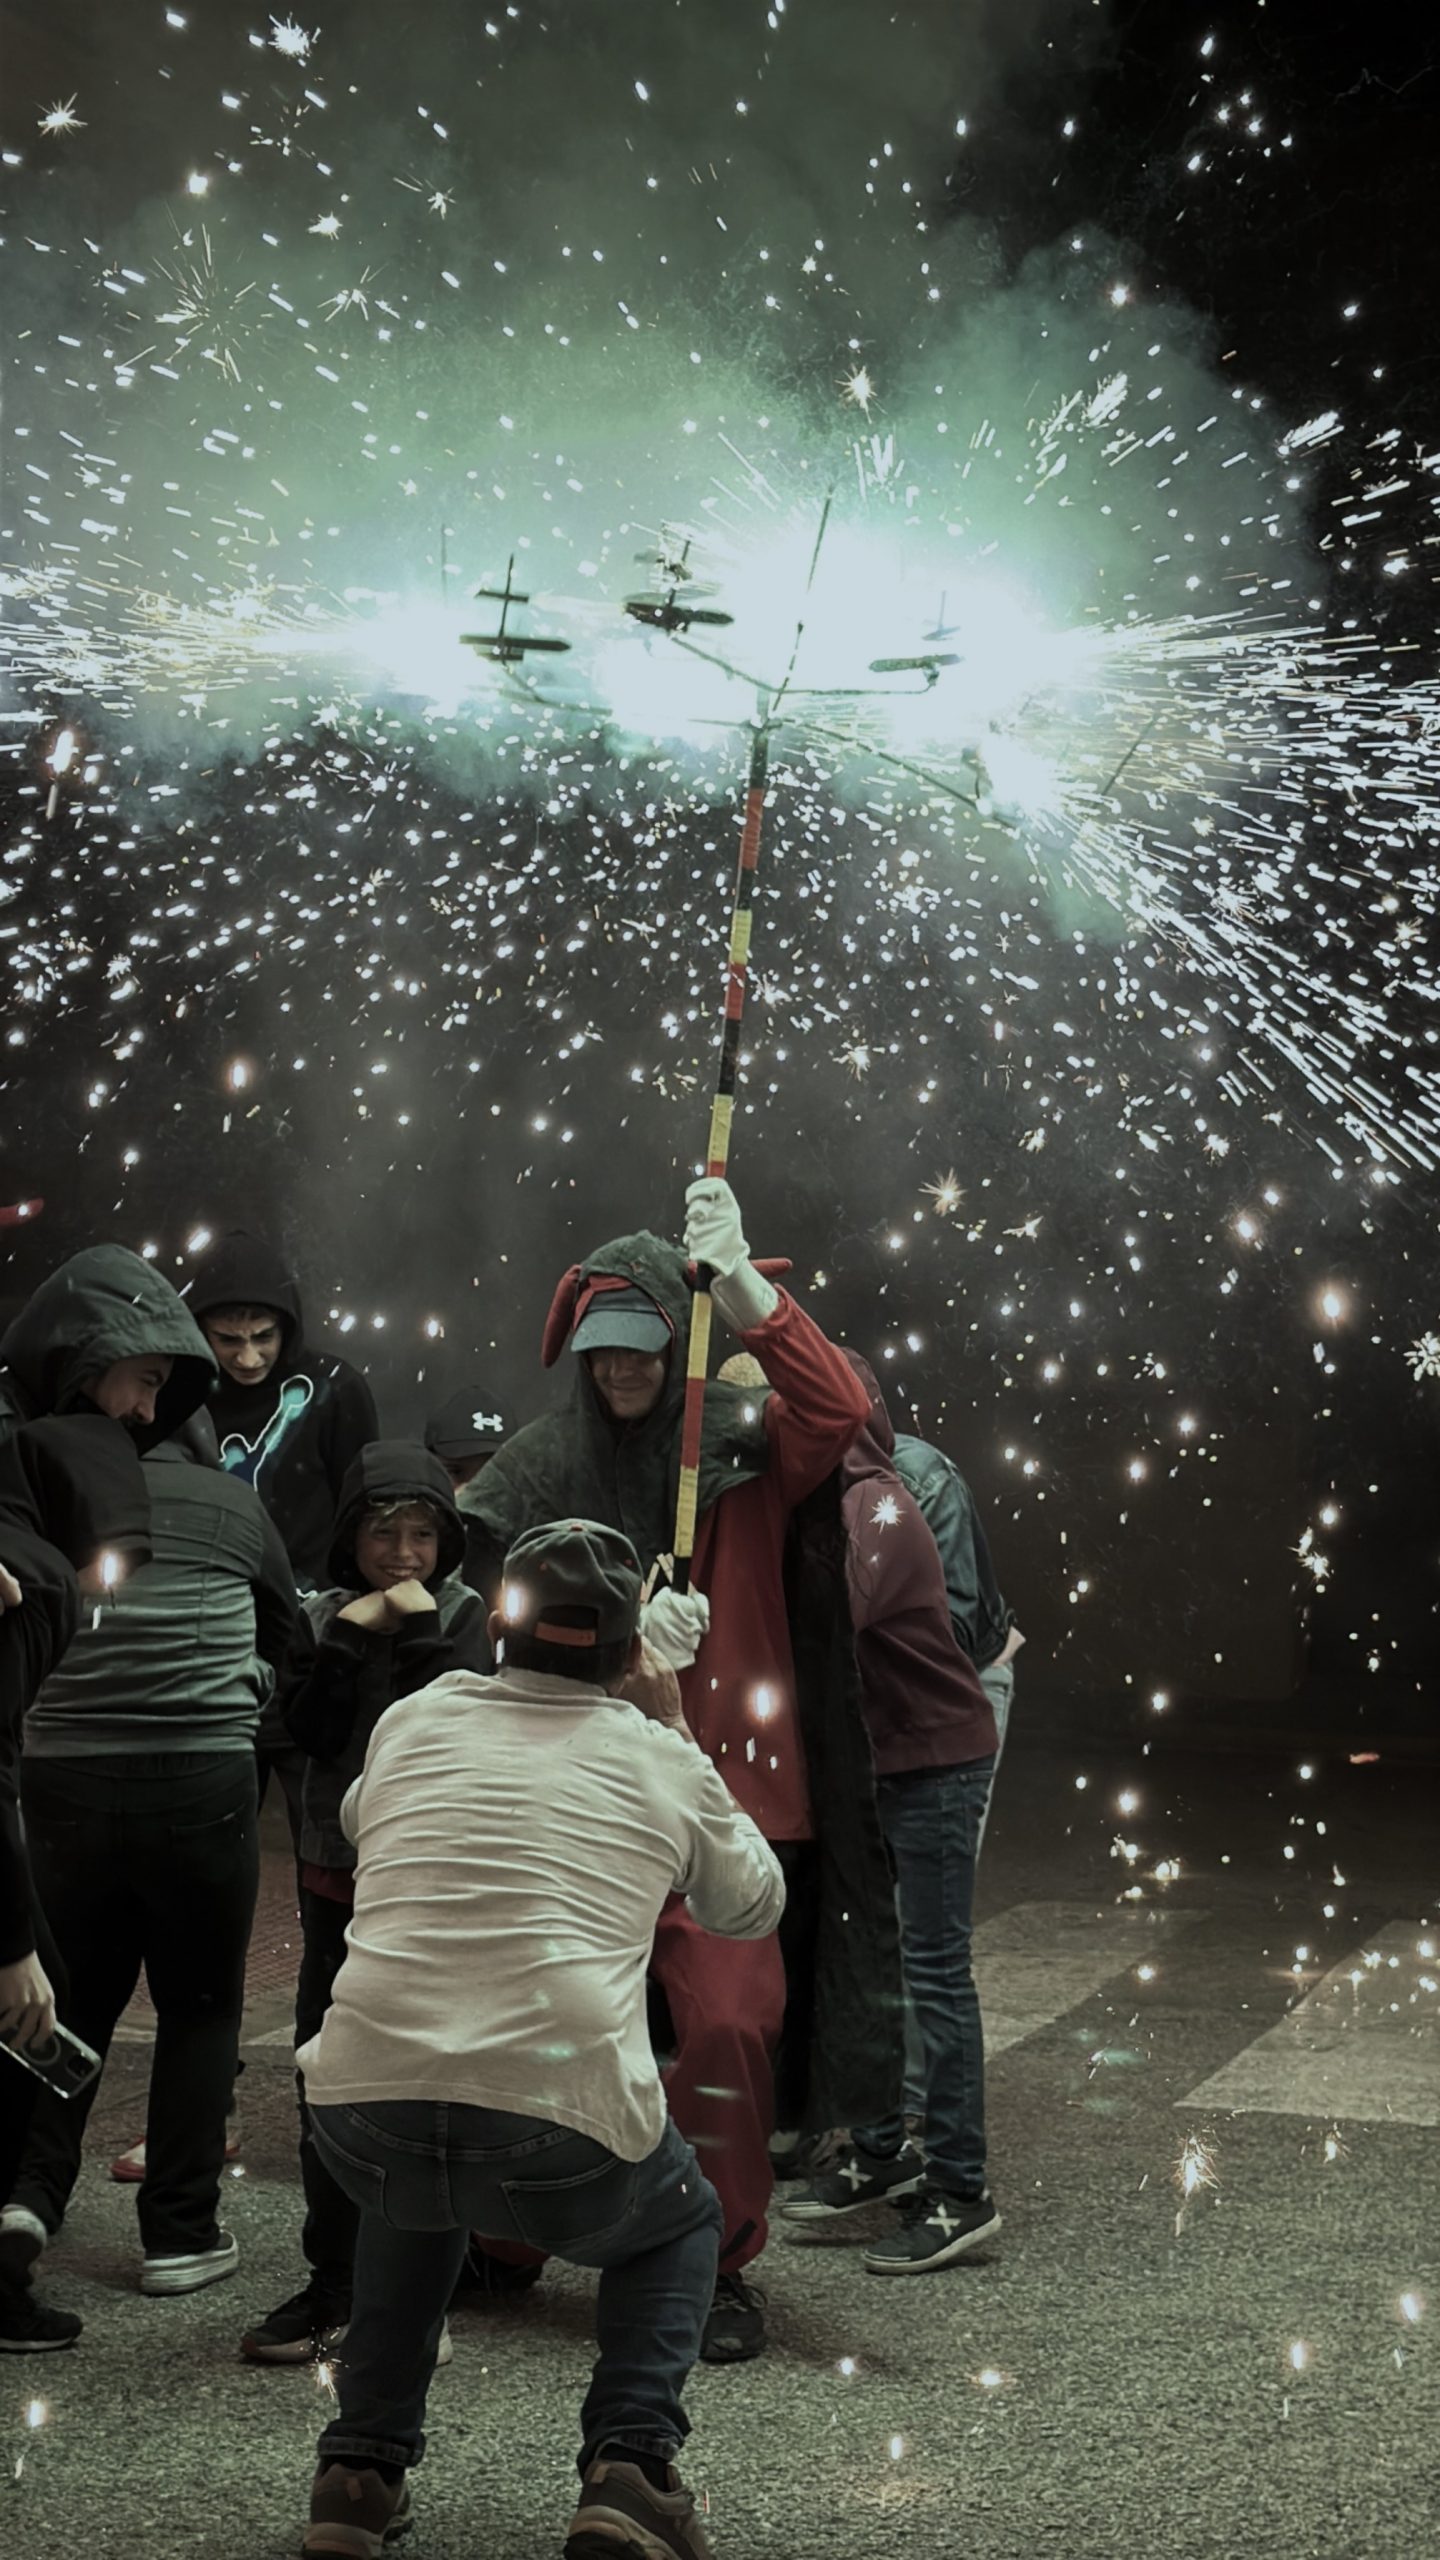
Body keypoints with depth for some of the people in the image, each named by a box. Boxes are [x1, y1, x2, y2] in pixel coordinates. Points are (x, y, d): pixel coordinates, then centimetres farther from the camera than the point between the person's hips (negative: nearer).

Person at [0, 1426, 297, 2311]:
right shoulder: (234, 1504, 4)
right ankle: (181, 2233, 12)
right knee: (201, 2006, 11)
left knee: (75, 1997, 18)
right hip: (203, 1779, -1)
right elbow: (285, 1629, 16)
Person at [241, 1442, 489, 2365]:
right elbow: (309, 1730, -7)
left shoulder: (463, 1615, 0)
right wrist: (350, 1636, -14)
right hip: (338, 1881, 3)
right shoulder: (325, 1614, 6)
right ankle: (333, 2282, 17)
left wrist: (420, 1626, -17)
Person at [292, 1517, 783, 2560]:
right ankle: (629, 2468, 10)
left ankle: (363, 2468, 28)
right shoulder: (665, 1763, 7)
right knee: (679, 2223, 30)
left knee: (414, 2200, 39)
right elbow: (756, 1907, 25)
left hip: (365, 2110, 3)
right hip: (564, 2134, -3)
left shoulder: (413, 1721, 14)